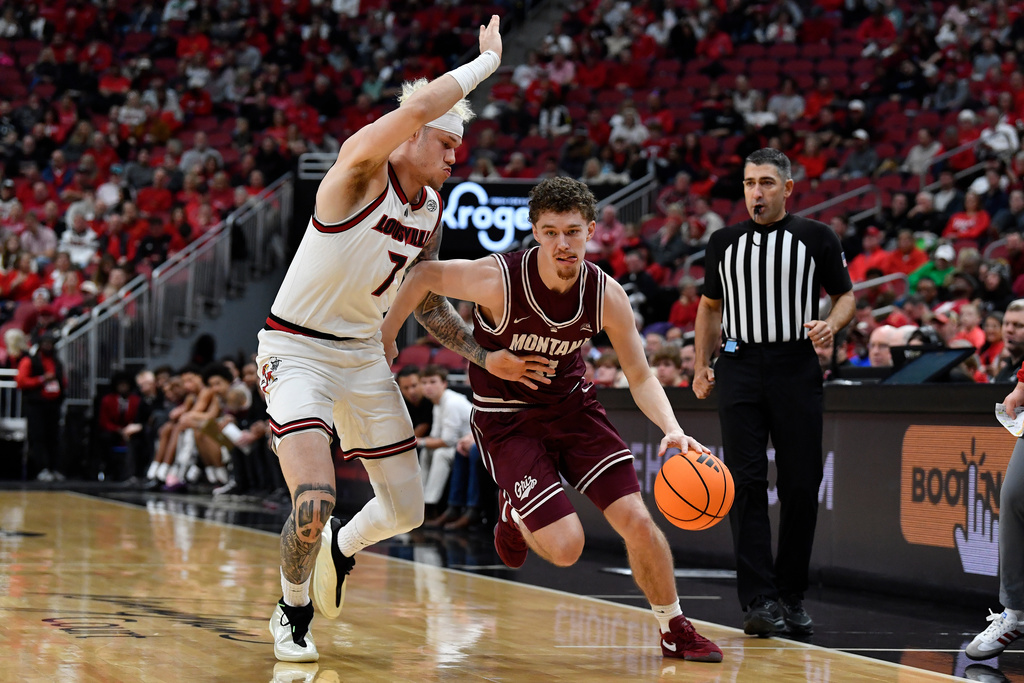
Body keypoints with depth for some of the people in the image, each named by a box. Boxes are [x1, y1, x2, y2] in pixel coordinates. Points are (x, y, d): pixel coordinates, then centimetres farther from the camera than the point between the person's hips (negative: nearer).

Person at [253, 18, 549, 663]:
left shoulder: (432, 212, 5)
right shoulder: (362, 169, -18)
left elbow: (426, 302, 18)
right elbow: (415, 108, -37)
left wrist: (486, 355, 9)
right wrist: (487, 60, -26)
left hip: (363, 353, 7)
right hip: (297, 348, -7)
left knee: (406, 510, 8)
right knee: (315, 501, -23)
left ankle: (340, 547, 43)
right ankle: (292, 612, 6)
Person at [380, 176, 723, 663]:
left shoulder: (607, 296, -14)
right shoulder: (498, 280, -26)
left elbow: (640, 376, -6)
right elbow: (424, 276, -10)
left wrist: (672, 430, -23)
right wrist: (386, 337, -2)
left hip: (570, 404, 4)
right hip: (505, 418, -3)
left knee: (637, 520, -8)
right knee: (565, 547, -14)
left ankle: (676, 631, 14)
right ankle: (514, 513, 22)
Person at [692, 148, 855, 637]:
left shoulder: (817, 239, 3)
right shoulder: (724, 242, 10)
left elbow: (845, 294, 10)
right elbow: (710, 306, 20)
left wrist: (831, 325, -11)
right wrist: (701, 366, 10)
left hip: (796, 369, -1)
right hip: (739, 366, 1)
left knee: (801, 486, 2)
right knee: (746, 483, -8)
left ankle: (791, 596, 15)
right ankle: (759, 601, -10)